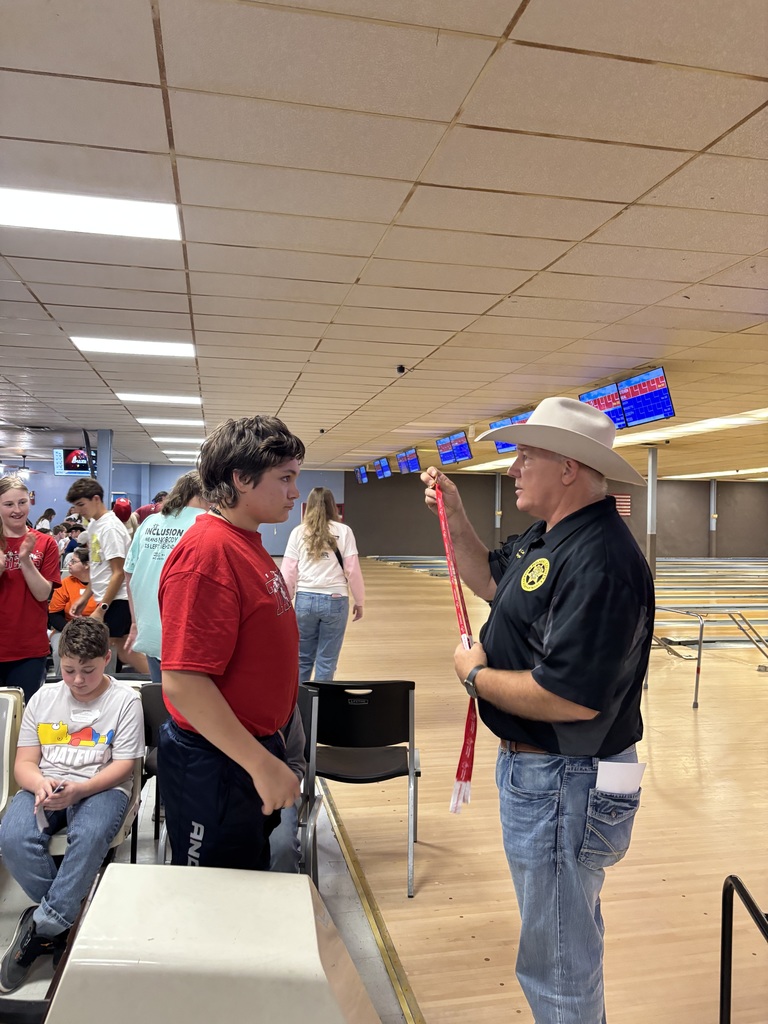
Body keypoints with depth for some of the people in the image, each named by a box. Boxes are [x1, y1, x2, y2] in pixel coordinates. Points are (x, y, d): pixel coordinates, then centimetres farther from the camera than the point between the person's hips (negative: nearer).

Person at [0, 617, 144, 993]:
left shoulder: (125, 700, -1)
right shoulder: (43, 698, 11)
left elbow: (123, 765, -4)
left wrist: (78, 789, -21)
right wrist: (40, 785, -15)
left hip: (100, 788, -3)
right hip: (44, 786, 4)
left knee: (89, 836, -36)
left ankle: (43, 927, -19)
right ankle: (61, 918, -11)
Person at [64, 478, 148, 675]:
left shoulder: (110, 528, -17)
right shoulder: (93, 525, 10)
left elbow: (118, 573, -19)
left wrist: (101, 609, -18)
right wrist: (85, 598, 17)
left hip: (117, 600, -9)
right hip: (108, 599, 9)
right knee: (124, 649, 13)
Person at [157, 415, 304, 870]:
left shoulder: (248, 543, 6)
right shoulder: (208, 552, -24)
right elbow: (182, 682, -29)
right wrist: (263, 764, -24)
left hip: (256, 749, 9)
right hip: (217, 766, -9)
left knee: (253, 876, 25)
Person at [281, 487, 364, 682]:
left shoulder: (298, 532, 4)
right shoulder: (344, 531, 1)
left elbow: (288, 571, 2)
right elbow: (353, 570, -1)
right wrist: (359, 602, 10)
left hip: (305, 599, 2)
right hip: (335, 600, -1)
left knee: (302, 659, 14)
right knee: (327, 661, 6)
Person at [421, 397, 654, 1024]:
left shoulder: (600, 561, -29)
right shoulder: (547, 537, 3)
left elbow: (571, 697, -34)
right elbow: (489, 579, 20)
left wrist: (475, 674, -19)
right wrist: (454, 514, 7)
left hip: (565, 785, -10)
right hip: (536, 766, 10)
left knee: (556, 962, 9)